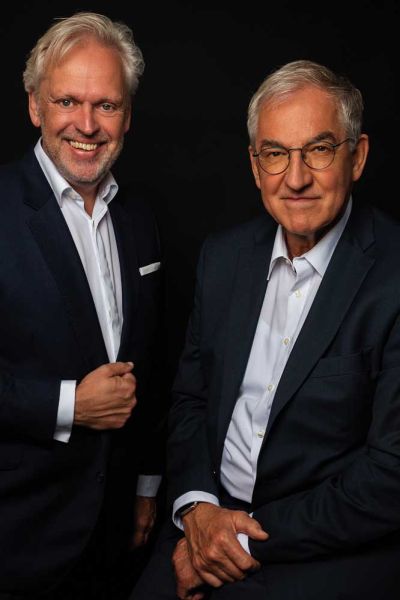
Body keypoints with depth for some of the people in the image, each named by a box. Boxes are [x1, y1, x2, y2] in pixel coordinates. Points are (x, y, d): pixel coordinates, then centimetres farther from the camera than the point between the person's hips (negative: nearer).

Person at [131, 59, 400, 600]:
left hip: (334, 557, -4)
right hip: (208, 521, 5)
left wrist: (251, 541, -13)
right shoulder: (223, 256, 3)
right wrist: (196, 505, -6)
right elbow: (191, 397, 9)